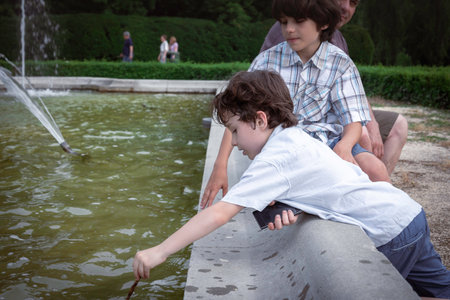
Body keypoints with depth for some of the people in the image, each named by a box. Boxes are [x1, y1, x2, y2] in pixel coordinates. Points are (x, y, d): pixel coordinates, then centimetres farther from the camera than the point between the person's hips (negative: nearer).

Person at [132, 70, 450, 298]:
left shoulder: (274, 159, -20)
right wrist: (290, 207, -3)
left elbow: (218, 214, -25)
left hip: (392, 232, -9)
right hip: (412, 213, 9)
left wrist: (158, 252, -22)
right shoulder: (297, 136, 8)